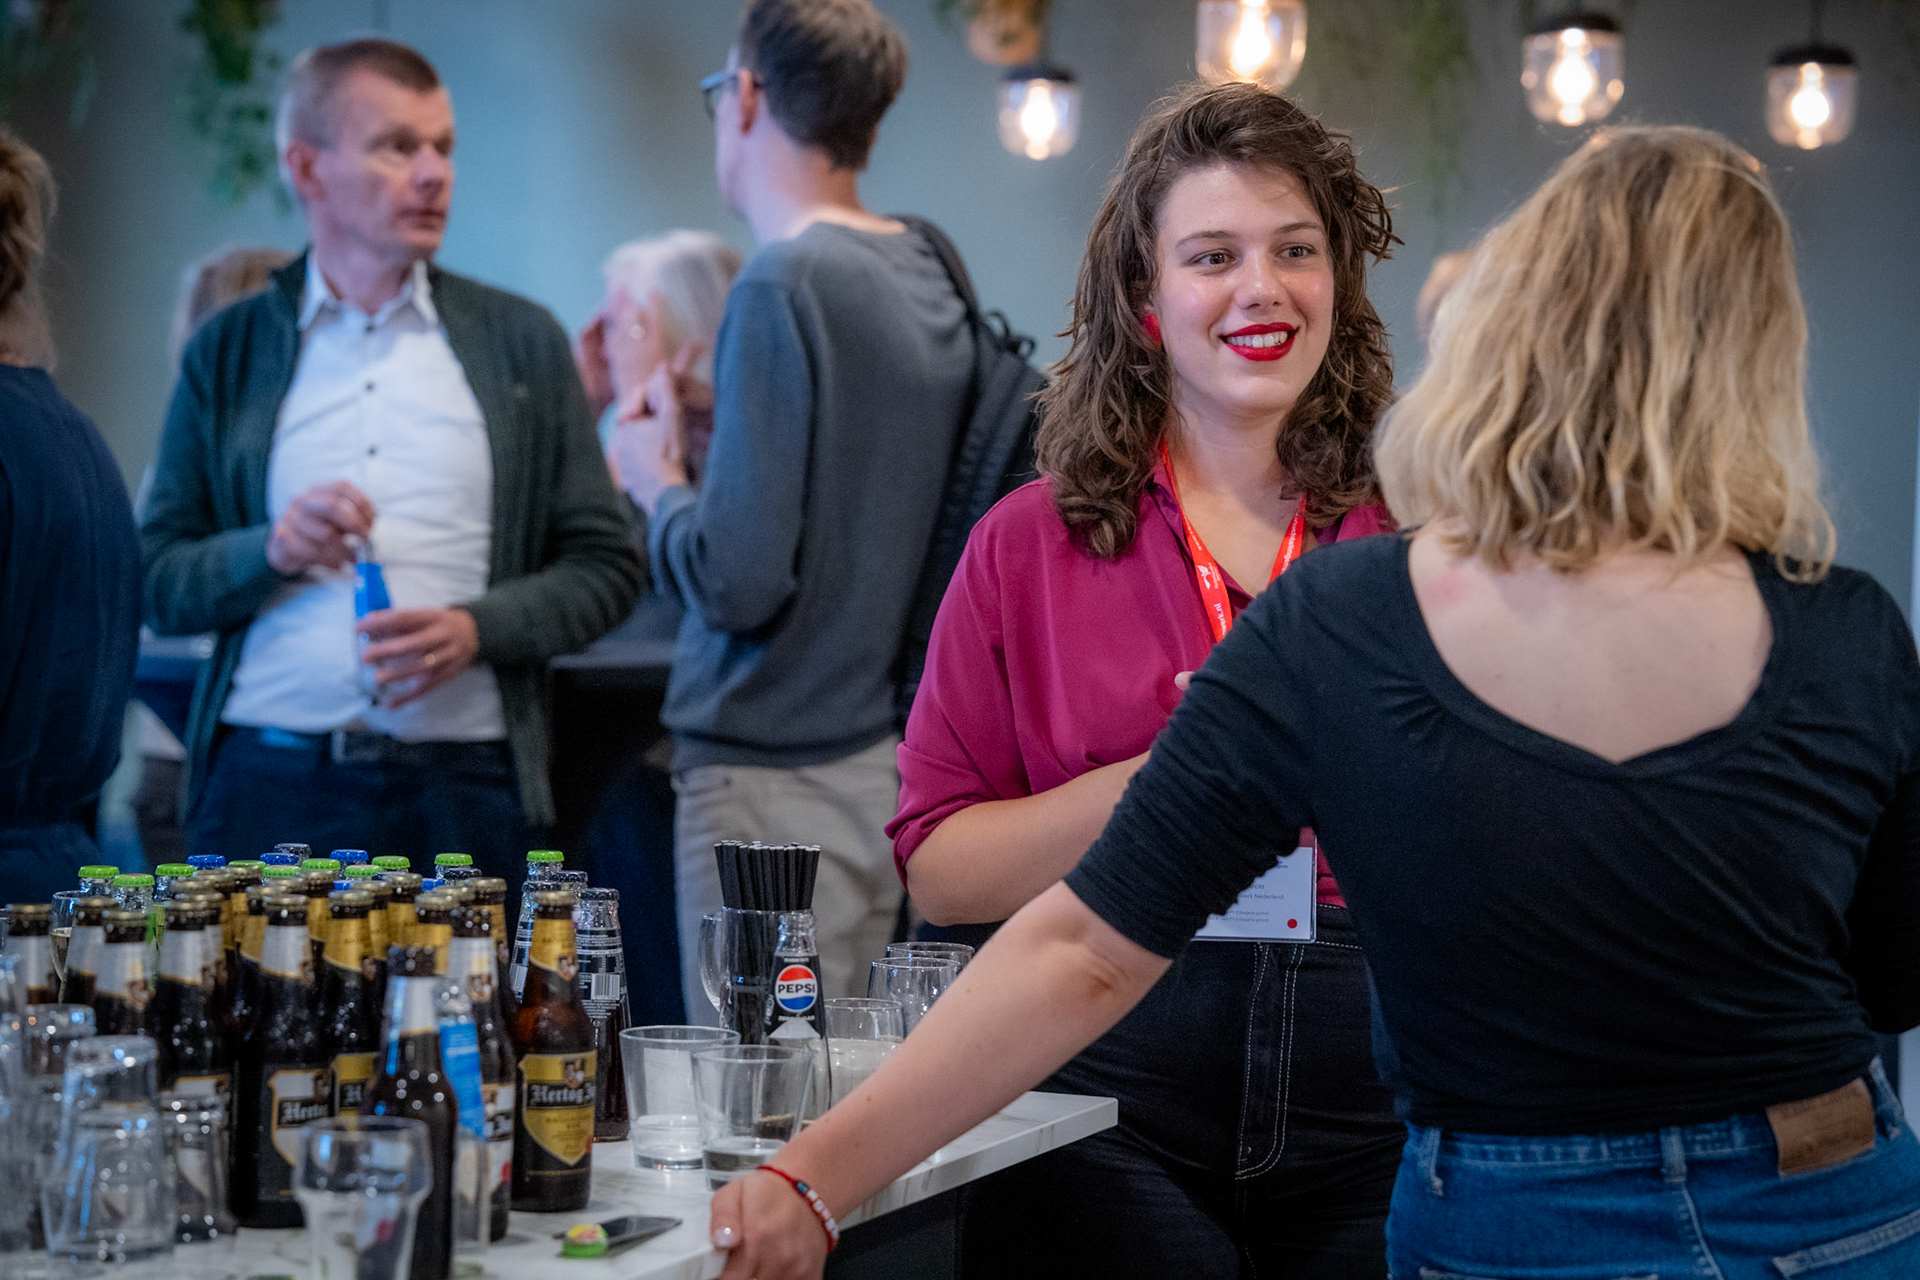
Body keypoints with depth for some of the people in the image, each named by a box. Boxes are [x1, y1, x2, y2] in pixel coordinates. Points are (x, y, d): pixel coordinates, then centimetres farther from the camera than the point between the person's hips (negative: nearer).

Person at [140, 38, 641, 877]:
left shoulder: (521, 342, 10)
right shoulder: (227, 352, 10)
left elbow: (604, 565, 7)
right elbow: (160, 588, 8)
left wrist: (479, 628, -10)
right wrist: (270, 553, -11)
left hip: (463, 792, 0)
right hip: (269, 781, 0)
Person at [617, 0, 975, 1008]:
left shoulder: (783, 283, -15)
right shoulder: (929, 277, 7)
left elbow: (740, 577, -19)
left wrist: (656, 484, -1)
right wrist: (705, 444, 14)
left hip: (779, 781, -8)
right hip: (892, 757, 8)